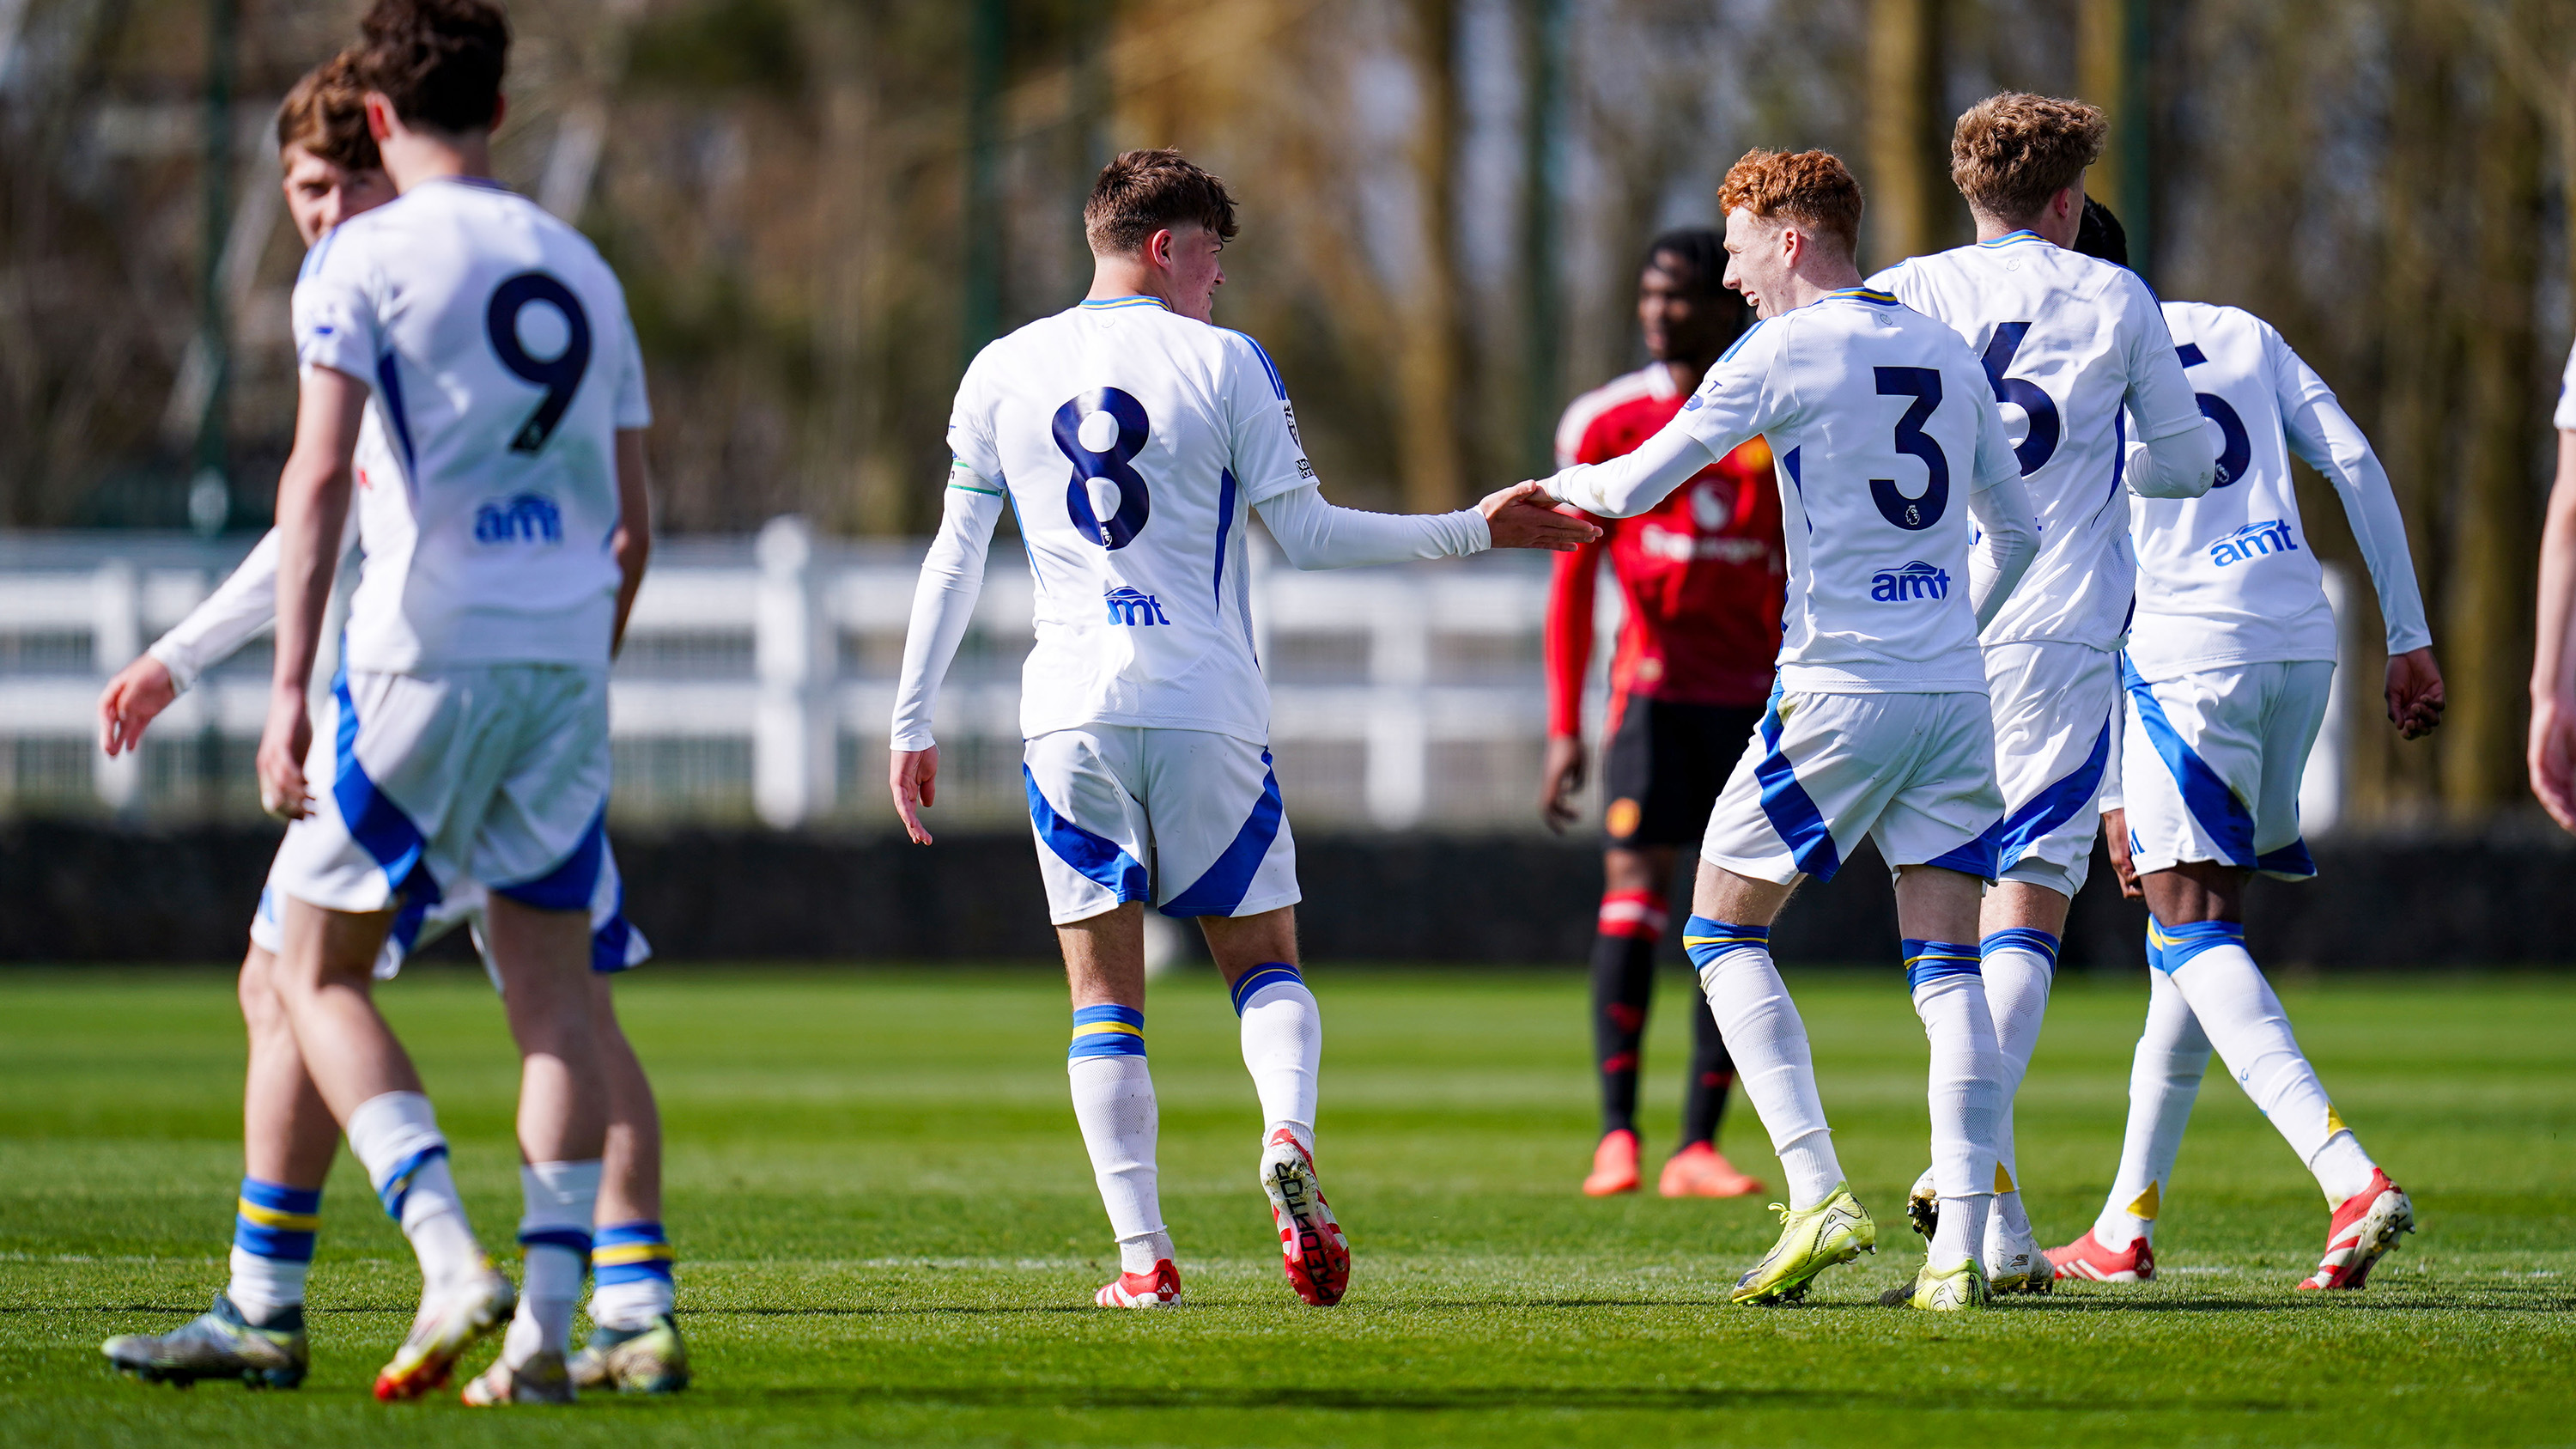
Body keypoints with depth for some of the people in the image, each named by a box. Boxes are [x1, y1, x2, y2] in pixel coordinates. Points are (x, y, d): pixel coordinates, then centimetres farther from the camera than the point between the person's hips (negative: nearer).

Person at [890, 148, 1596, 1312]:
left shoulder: (1002, 372, 7)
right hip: (1206, 709, -1)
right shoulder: (1222, 363, 0)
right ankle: (1288, 1141, -18)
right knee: (1263, 960, 12)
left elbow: (954, 558, 8)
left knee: (1104, 998, 6)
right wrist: (1471, 532, 9)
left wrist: (912, 724, 14)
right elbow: (1305, 532, -1)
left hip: (1070, 713, 1)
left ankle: (1142, 1255, -4)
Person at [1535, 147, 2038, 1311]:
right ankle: (1960, 1251, -7)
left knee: (1723, 931, 8)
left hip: (1838, 691, -6)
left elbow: (1636, 487, -7)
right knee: (1945, 963, 3)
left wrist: (1561, 486, 14)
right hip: (1954, 693, 6)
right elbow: (2013, 527, 22)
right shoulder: (1946, 354, 13)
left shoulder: (1783, 353, -6)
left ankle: (1819, 1196, -6)